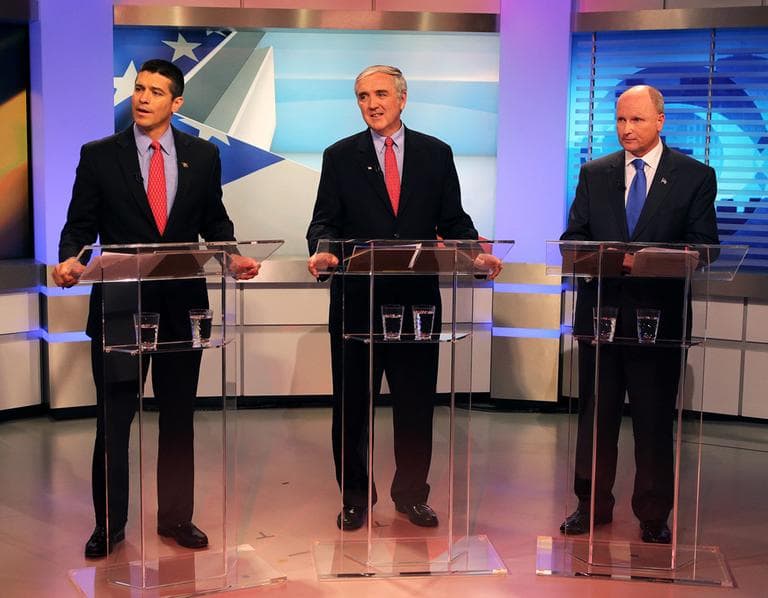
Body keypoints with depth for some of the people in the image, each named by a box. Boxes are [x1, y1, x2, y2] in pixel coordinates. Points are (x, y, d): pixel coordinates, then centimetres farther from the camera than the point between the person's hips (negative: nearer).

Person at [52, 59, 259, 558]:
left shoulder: (203, 156, 6)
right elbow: (80, 224, 2)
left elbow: (214, 221, 11)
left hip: (182, 304, 2)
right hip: (119, 305, -2)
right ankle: (109, 523, 16)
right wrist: (71, 257, -18)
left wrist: (233, 256, -7)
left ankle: (176, 518, 23)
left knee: (179, 418, 10)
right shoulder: (99, 156, 1)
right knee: (114, 419, 4)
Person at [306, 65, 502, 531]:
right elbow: (326, 222, 1)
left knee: (416, 402, 8)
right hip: (357, 298, 0)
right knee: (352, 402, 6)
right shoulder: (340, 157, 6)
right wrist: (322, 251, -20)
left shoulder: (436, 154, 8)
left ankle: (412, 494, 23)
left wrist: (477, 253, -11)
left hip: (418, 297, 1)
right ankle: (354, 498, 19)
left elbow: (453, 221, 8)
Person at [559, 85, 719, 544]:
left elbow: (703, 247, -4)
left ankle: (654, 515, 16)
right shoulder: (594, 173, 10)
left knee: (655, 418, 4)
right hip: (600, 309, 3)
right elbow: (572, 238, 6)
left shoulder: (695, 176, 2)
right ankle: (593, 504, 23)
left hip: (659, 313, -2)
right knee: (595, 412, 10)